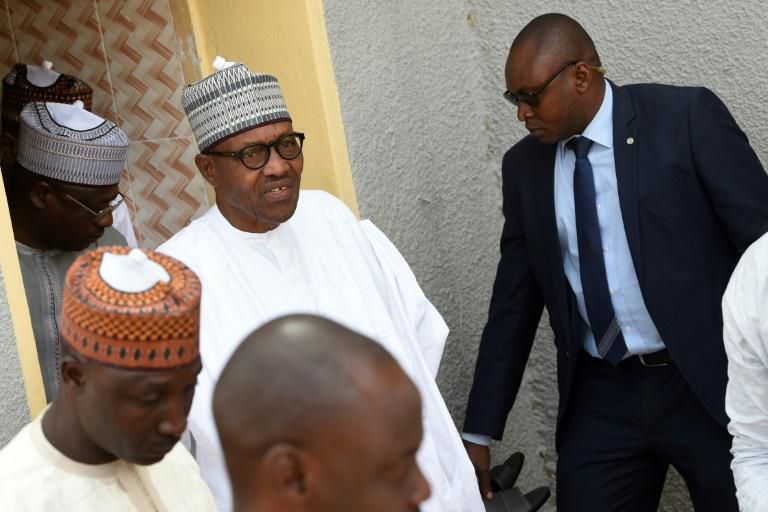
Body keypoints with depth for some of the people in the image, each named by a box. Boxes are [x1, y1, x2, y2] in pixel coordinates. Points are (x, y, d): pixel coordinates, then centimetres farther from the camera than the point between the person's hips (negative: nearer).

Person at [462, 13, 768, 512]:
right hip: (599, 398, 4)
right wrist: (481, 431, 10)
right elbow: (513, 303, 11)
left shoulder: (687, 117, -8)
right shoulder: (524, 166, 6)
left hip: (713, 383, -3)